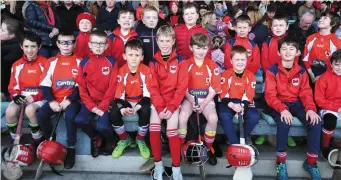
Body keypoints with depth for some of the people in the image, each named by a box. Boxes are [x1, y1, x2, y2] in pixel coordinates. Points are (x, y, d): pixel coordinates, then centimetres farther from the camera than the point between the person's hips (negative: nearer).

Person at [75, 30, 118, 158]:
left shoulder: (111, 62, -2)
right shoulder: (84, 63, 3)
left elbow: (112, 87, -6)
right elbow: (82, 88, 2)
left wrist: (102, 106, -13)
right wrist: (91, 106, -11)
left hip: (106, 102, -2)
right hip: (90, 102, 3)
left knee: (102, 126, -24)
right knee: (79, 120, -22)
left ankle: (110, 140, 13)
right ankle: (95, 138, 10)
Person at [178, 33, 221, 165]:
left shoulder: (212, 65, 1)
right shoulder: (186, 64, 1)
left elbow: (214, 89, -1)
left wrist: (204, 103, -14)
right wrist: (192, 101, -15)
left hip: (206, 99, 0)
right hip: (190, 98, 0)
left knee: (213, 118, -28)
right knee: (182, 117, -29)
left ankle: (209, 148, -4)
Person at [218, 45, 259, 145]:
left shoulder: (250, 76, 1)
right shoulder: (226, 74, -5)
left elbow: (249, 95, -5)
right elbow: (223, 94, -11)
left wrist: (242, 106, -25)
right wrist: (232, 105, -28)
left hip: (244, 103, 2)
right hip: (229, 102, -2)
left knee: (254, 117, -24)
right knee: (224, 115, -32)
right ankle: (234, 143, -16)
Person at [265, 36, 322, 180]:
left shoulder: (301, 71, 6)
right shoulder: (272, 71, -7)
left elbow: (306, 93, 2)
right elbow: (270, 95, -13)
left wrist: (310, 108, -18)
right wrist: (282, 109, -30)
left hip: (296, 103, 4)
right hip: (278, 104, -4)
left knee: (315, 123, -21)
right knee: (284, 123, -35)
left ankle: (311, 162, -4)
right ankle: (281, 162, -14)